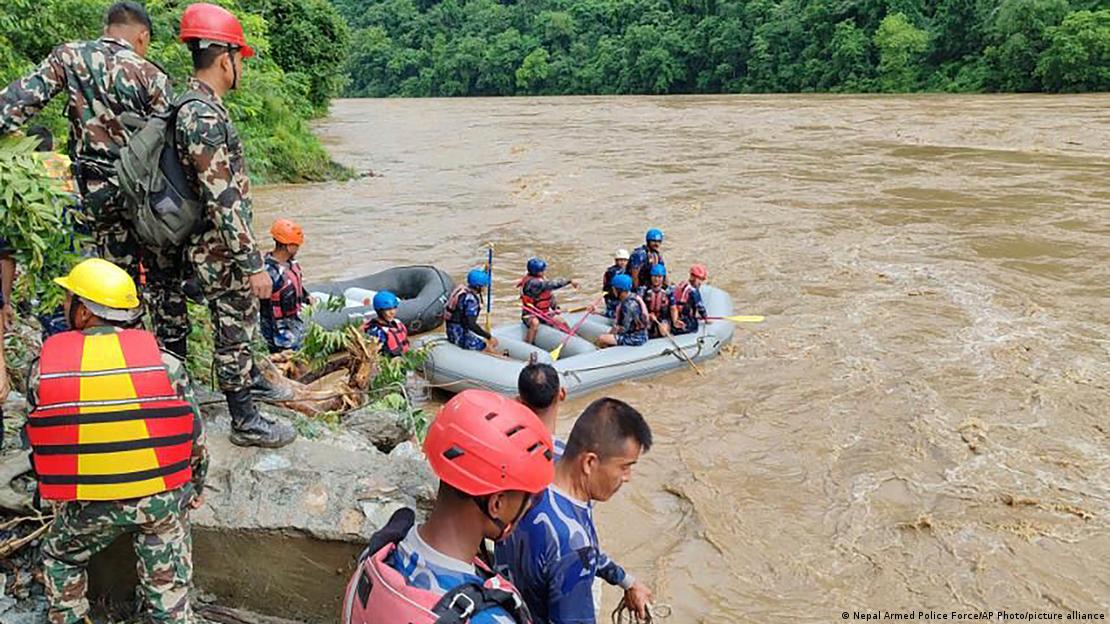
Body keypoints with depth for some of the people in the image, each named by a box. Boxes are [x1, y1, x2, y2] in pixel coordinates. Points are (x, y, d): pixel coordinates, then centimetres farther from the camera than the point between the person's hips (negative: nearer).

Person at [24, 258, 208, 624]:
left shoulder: (43, 367, -6)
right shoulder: (165, 362, -8)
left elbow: (40, 440, 5)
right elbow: (194, 436, -1)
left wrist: (63, 496, 21)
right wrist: (195, 490, 16)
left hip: (87, 505, 0)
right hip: (164, 498, 0)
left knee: (60, 558, 30)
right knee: (168, 590, 13)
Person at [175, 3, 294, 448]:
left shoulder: (199, 107, 9)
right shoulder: (205, 118, -24)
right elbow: (223, 202, -27)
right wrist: (253, 264, -24)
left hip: (219, 247, 10)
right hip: (221, 252, -10)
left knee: (241, 320, 25)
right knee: (233, 330, 1)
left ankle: (250, 381, 44)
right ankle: (245, 422, 13)